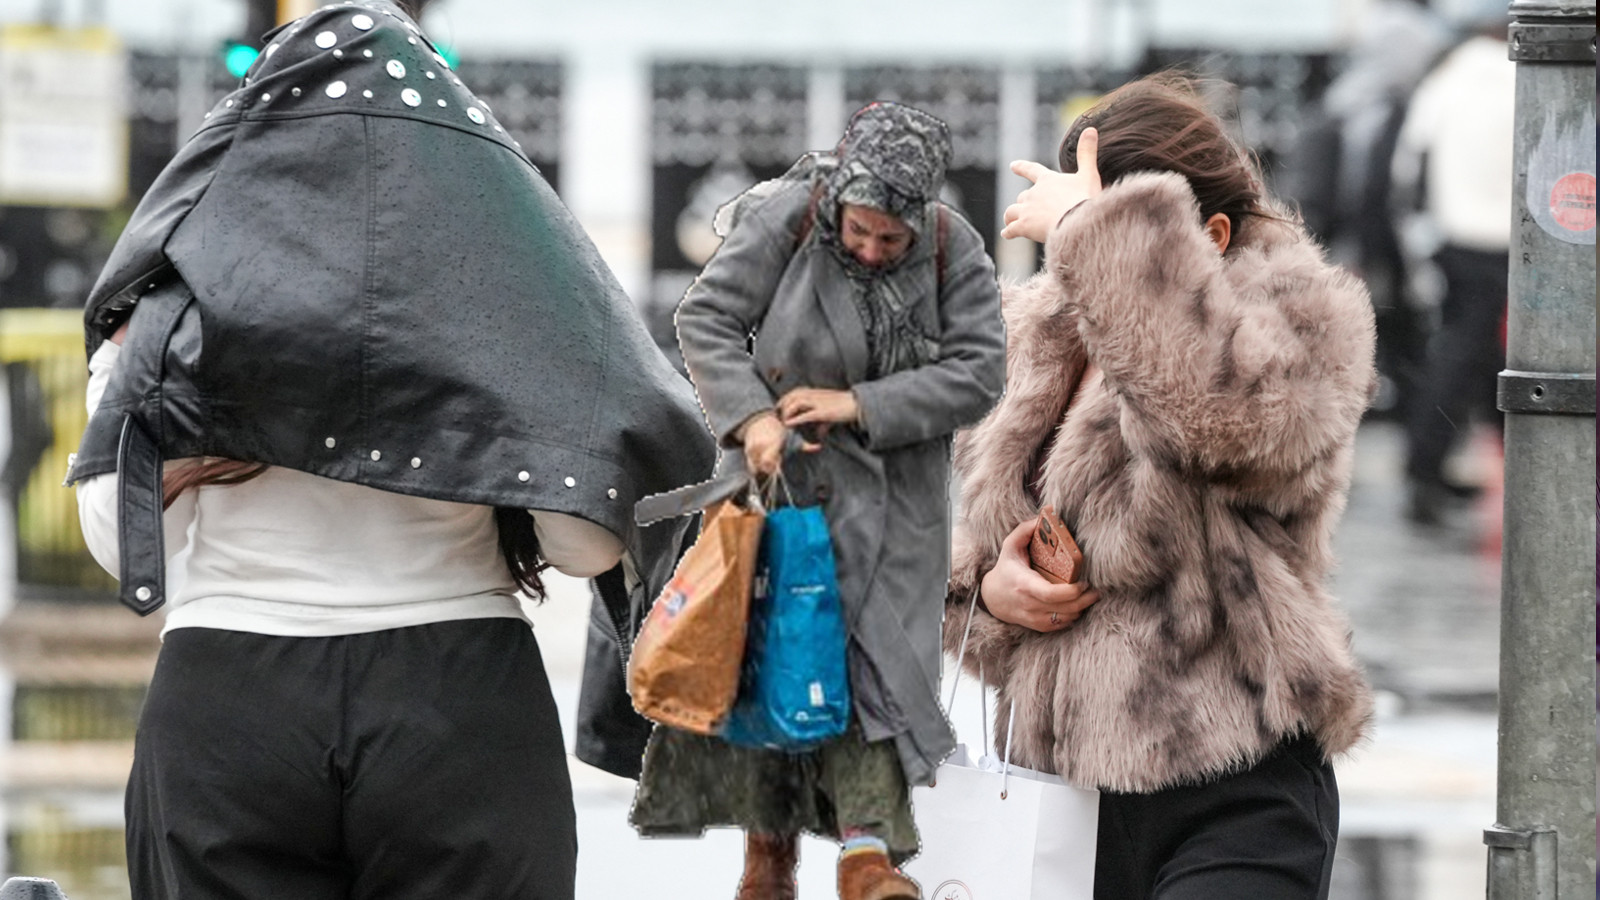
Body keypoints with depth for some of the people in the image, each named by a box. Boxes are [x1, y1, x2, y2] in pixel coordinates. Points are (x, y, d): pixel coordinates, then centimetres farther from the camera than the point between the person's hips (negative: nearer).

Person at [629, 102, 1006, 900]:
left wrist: (860, 405, -18)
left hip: (893, 490, 0)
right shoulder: (783, 221, -14)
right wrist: (749, 416, -24)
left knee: (873, 651, -9)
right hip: (783, 471, 0)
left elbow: (978, 370, -11)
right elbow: (706, 318, -10)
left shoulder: (955, 252, -10)